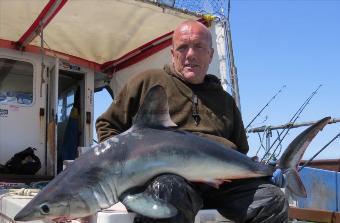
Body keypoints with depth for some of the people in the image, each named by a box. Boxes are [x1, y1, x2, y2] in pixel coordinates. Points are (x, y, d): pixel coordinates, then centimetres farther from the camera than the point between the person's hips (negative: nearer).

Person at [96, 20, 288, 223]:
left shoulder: (225, 100, 28)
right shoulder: (149, 81, 16)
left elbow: (241, 151, 34)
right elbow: (107, 124, 19)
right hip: (165, 173, -4)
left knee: (274, 200, -20)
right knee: (169, 189, -40)